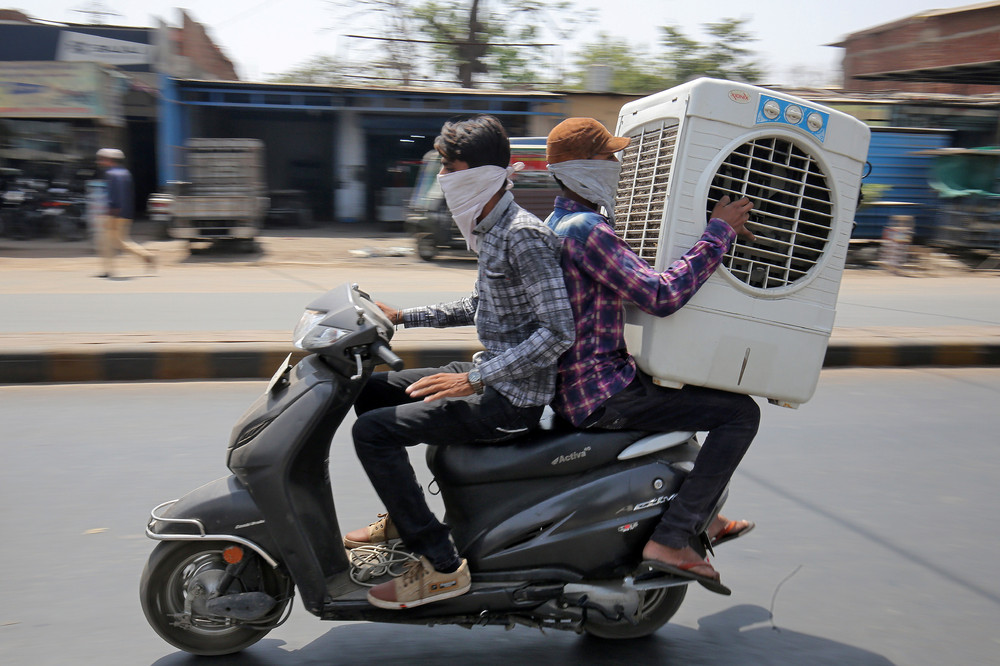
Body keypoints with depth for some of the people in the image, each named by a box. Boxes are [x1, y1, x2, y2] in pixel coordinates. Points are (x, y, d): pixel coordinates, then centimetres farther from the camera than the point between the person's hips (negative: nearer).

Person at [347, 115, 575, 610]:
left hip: (512, 400, -10)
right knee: (371, 390, 17)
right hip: (493, 377, 10)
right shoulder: (491, 230, 11)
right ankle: (401, 518, 29)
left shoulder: (523, 235, -20)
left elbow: (558, 331, -25)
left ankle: (441, 566, -10)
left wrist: (474, 379, -27)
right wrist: (404, 317, 17)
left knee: (374, 430, -18)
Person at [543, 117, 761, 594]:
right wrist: (718, 233, -18)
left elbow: (633, 276, 26)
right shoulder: (585, 229, -20)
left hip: (571, 386, 11)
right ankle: (671, 540, -9)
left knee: (695, 387, 32)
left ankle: (699, 516, 34)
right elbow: (661, 295, -27)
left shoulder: (557, 222, 15)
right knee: (740, 412, -9)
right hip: (599, 395, -11)